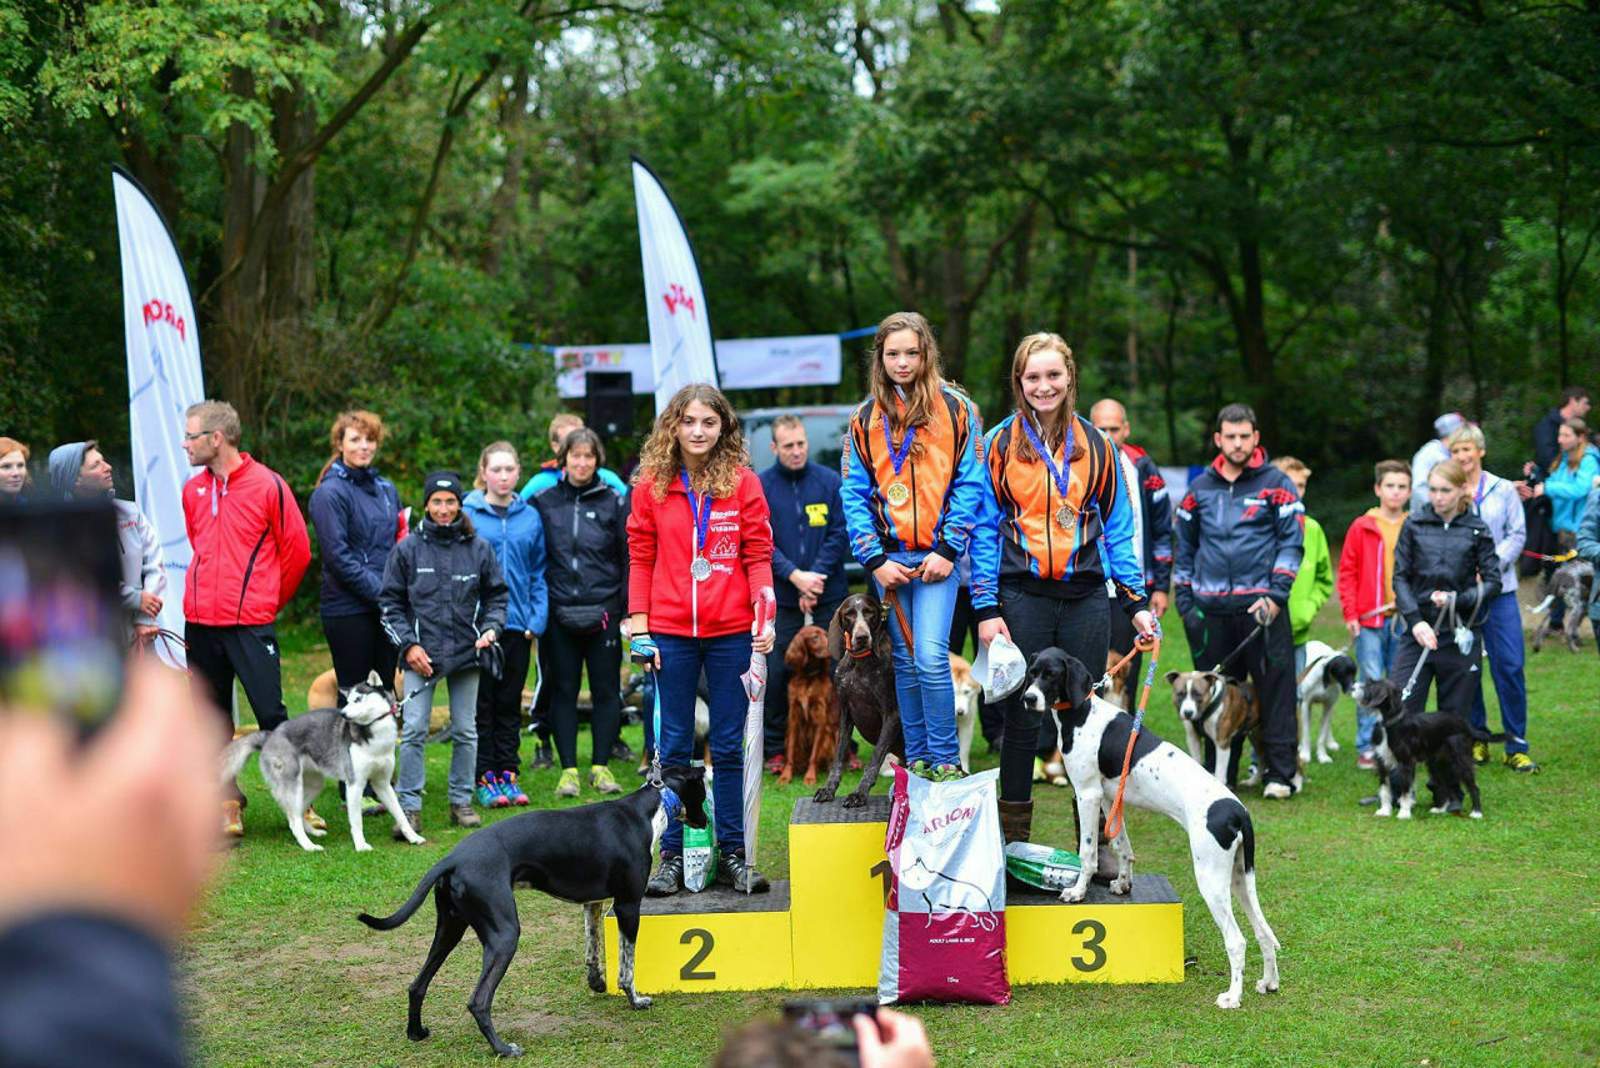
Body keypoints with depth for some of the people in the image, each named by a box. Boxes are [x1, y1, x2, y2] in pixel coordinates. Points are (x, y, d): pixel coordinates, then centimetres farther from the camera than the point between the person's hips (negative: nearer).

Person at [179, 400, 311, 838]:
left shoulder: (267, 485, -7)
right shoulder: (193, 490, 9)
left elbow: (297, 551, 0)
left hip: (251, 624, -5)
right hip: (200, 623, 5)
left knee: (271, 714, -6)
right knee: (213, 719, 8)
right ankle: (226, 802, 16)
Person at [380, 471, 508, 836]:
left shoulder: (478, 548, 3)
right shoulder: (408, 548, 0)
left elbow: (497, 594, 15)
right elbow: (390, 601, 4)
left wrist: (491, 628, -2)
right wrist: (408, 644, -5)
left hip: (466, 654, 2)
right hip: (421, 655, -2)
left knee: (465, 731, 9)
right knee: (414, 731, -8)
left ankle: (461, 801, 21)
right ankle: (410, 807, -3)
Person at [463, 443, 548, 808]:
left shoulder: (531, 517, 6)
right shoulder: (467, 515, -5)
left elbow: (538, 574, 8)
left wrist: (537, 621, -1)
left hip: (517, 624, 3)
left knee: (510, 704, 10)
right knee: (482, 704, 3)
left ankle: (508, 773, 17)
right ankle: (484, 778, 8)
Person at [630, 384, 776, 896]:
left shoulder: (743, 482, 2)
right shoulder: (650, 485, 4)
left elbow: (758, 555, 2)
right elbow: (640, 559, 6)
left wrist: (765, 615, -10)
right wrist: (638, 625, 0)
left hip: (731, 631, 0)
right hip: (670, 632, 1)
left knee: (729, 747, 4)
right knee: (674, 748, 4)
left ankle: (732, 853, 11)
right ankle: (672, 856, 10)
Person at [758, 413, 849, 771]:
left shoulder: (830, 481, 2)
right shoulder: (760, 486, -1)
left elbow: (840, 534, -1)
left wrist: (817, 576, -12)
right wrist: (795, 576, -16)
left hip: (829, 594, 1)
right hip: (781, 598, -1)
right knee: (775, 672, -1)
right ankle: (775, 750, 9)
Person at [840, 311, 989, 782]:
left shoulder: (956, 409, 1)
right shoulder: (865, 419, 9)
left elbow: (970, 484, -2)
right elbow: (854, 493, 6)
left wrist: (948, 549, -10)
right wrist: (874, 559, -4)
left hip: (937, 554, -3)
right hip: (888, 557, 3)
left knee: (931, 657, -14)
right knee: (904, 661, 8)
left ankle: (945, 760, -6)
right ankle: (916, 758, 15)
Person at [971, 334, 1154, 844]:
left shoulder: (1095, 445, 9)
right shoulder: (1000, 443, 2)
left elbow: (1117, 529, 11)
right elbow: (985, 529, 1)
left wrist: (1137, 601, 4)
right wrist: (987, 609, -6)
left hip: (1085, 596, 2)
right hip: (1022, 597, -2)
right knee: (1021, 718, 2)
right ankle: (1013, 842, 12)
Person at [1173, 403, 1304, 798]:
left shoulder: (1276, 485, 3)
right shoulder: (1200, 488, 12)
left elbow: (1292, 542, -1)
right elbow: (1184, 547, 18)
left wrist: (1275, 594, -11)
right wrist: (1184, 600, 12)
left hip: (1261, 605, -3)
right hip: (1211, 608, 3)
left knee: (1275, 687, -5)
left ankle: (1281, 773, -2)